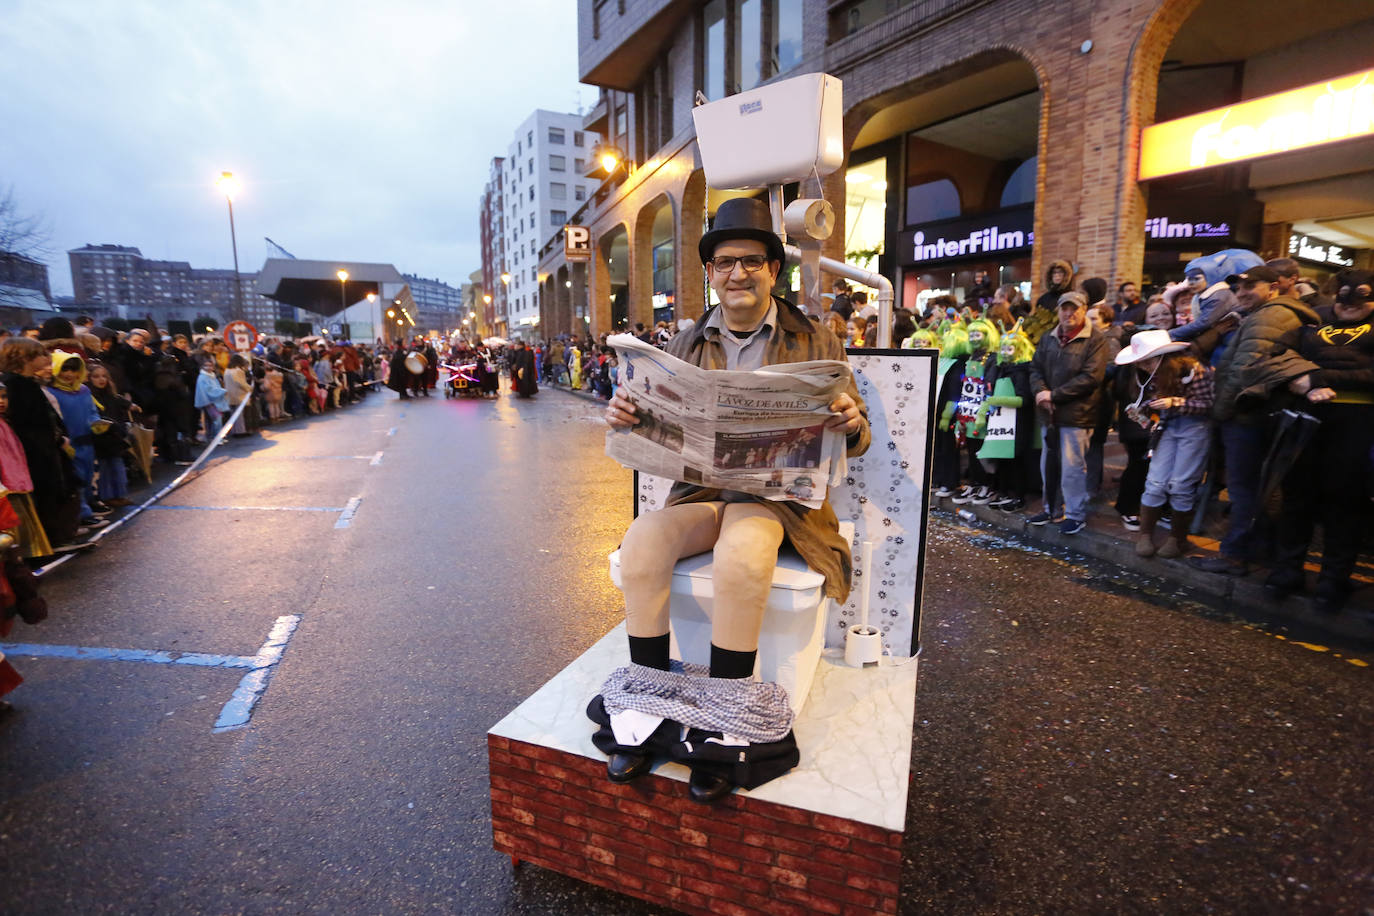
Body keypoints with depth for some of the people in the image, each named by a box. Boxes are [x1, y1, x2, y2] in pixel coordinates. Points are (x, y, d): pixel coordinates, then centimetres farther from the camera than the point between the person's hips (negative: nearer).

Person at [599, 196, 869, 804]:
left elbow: (857, 438, 5)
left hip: (777, 492, -2)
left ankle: (722, 729, -15)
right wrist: (624, 416, -13)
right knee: (641, 542, -26)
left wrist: (850, 424, -19)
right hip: (699, 490, 3)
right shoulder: (687, 345, 13)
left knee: (740, 558, -34)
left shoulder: (814, 341, 7)